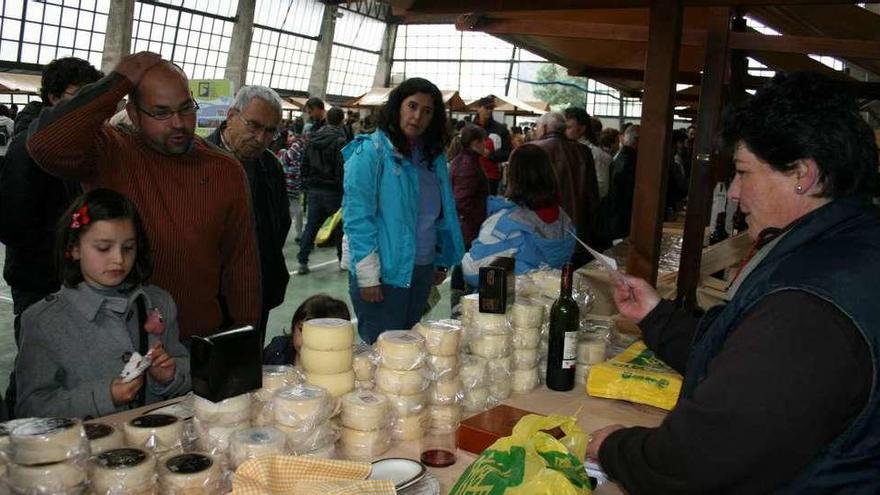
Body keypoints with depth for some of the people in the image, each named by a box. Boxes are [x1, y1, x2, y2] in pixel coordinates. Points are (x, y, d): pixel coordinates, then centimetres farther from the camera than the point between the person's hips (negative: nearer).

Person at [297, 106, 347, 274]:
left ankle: (302, 261, 6)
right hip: (332, 190, -6)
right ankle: (344, 259, 17)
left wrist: (306, 184, 19)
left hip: (314, 189, 6)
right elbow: (341, 168, -17)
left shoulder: (312, 139, 8)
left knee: (311, 225, 9)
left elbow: (304, 164, 13)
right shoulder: (339, 140, -13)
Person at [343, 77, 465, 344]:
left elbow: (443, 215, 16)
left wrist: (442, 262, 13)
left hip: (422, 271, 7)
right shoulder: (370, 152, -11)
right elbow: (357, 217, -15)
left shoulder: (433, 157, 9)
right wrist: (368, 276, -17)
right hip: (383, 272, -6)